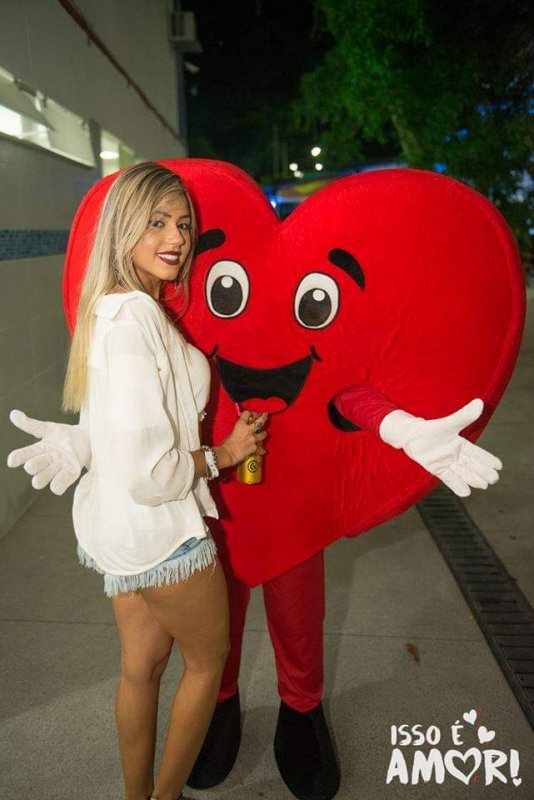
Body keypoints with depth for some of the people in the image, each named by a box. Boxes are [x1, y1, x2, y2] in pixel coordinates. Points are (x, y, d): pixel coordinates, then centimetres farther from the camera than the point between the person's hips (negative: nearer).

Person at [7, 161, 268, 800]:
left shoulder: (112, 309, 7)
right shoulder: (134, 318, -25)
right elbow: (148, 473, -27)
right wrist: (223, 453, -14)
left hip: (113, 525, 9)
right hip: (159, 530, -8)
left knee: (141, 665, 24)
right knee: (208, 658, 17)